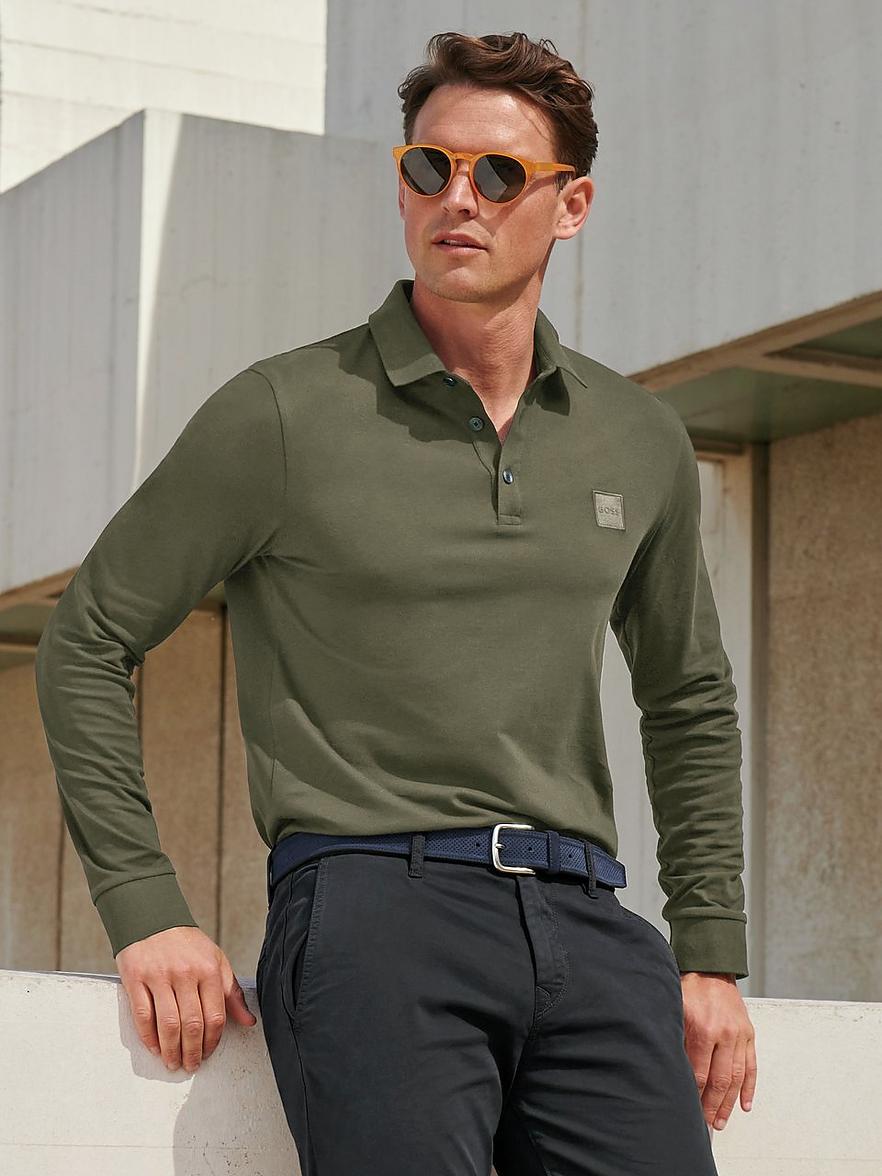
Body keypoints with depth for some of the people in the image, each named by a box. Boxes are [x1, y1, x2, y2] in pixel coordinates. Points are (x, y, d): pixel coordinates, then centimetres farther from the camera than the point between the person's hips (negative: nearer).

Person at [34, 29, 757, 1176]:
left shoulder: (641, 441, 15)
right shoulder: (282, 414, 3)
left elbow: (691, 701, 28)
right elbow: (86, 644, 7)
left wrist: (711, 954, 19)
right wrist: (146, 910, -2)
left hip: (585, 919, 4)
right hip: (370, 898, -4)